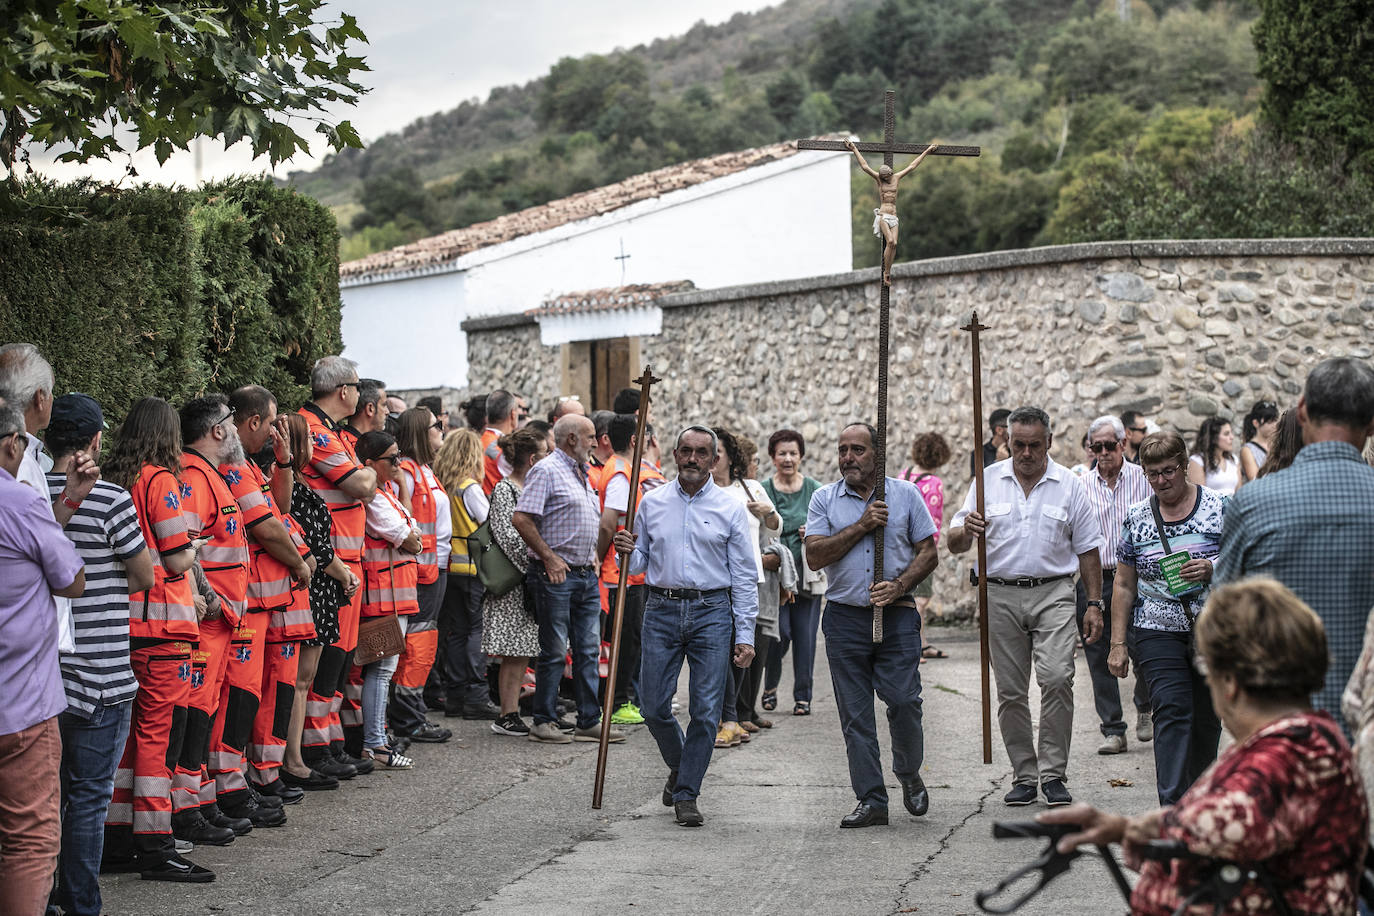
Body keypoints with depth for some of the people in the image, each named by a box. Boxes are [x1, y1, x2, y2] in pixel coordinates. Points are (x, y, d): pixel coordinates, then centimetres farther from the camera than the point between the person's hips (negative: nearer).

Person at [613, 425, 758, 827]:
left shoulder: (730, 508, 3)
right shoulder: (652, 502, 8)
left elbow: (744, 576, 3)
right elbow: (640, 565, 15)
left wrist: (745, 635, -2)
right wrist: (628, 552, -9)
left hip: (711, 612, -2)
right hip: (661, 610, 2)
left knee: (706, 710, -4)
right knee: (654, 705, 2)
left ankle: (686, 795, 6)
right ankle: (680, 766, 30)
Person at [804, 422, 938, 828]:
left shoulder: (906, 494, 6)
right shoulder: (824, 498, 6)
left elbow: (927, 552, 5)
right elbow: (814, 556, -5)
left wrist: (899, 586, -10)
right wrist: (862, 525, -11)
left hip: (897, 616, -1)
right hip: (845, 617, 1)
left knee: (904, 701, -8)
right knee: (855, 714, 1)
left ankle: (909, 774, 19)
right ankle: (871, 799, 6)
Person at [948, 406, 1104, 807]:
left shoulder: (1069, 486, 5)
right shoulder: (988, 481, 6)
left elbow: (1088, 549, 9)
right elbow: (954, 544, 5)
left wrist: (1095, 604, 3)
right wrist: (967, 531, -19)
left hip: (1053, 593, -1)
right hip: (1001, 596, 2)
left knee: (1056, 677, -17)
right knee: (1010, 691, 3)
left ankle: (1053, 774, -7)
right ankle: (1024, 775, 14)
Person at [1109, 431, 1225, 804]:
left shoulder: (1217, 507, 0)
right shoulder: (1137, 518, 6)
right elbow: (1124, 587, 9)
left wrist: (1212, 569, -18)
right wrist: (1118, 643, 5)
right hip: (1156, 631, 0)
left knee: (1206, 717, 7)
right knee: (1172, 710, -14)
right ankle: (1173, 806, -18)